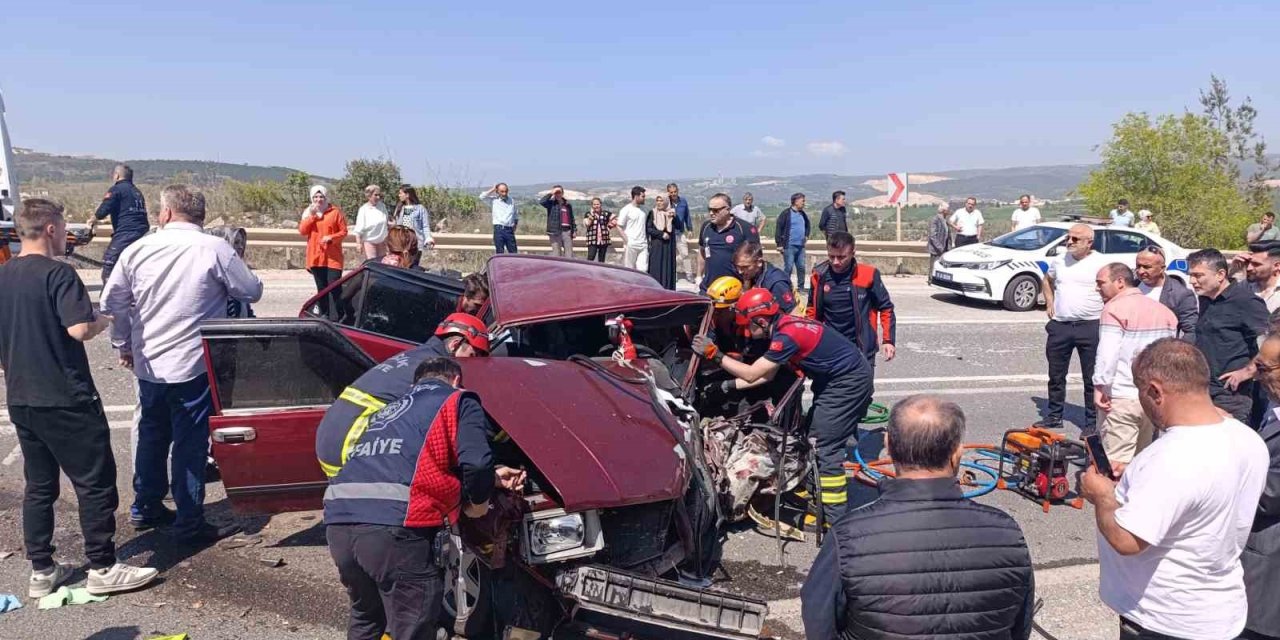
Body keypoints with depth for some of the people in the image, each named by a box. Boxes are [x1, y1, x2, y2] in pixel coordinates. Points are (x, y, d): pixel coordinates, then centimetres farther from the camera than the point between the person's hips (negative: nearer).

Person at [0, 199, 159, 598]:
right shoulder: (58, 274, -15)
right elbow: (80, 329, -25)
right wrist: (105, 320, -5)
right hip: (65, 399, -8)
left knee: (39, 485, 15)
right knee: (94, 483, 1)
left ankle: (41, 572, 21)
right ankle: (103, 569, 6)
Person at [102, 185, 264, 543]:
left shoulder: (138, 250, 1)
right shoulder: (214, 250, -13)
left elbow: (112, 302, 8)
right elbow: (253, 292, -4)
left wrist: (122, 345, 21)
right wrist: (223, 285, 17)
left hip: (148, 364, 5)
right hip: (193, 365, -5)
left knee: (151, 436, 21)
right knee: (190, 443, 3)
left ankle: (145, 507, 34)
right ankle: (189, 524, 9)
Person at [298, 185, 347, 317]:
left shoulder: (335, 211, 0)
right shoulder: (308, 211, 11)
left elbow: (343, 231, -1)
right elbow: (302, 230, 1)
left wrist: (331, 238, -17)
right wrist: (312, 215, -9)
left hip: (333, 257, -4)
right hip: (315, 256, 4)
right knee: (321, 288, 10)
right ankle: (324, 314, 17)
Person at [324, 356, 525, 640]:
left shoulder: (391, 409, 33)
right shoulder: (458, 401, 11)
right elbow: (476, 462, -7)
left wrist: (493, 478, 38)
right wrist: (479, 501, 13)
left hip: (338, 523, 8)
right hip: (394, 528, -7)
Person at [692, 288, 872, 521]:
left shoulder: (787, 335, -28)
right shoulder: (784, 325, 2)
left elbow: (752, 374, -24)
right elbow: (767, 375, 7)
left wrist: (714, 353, -20)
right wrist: (729, 385, 3)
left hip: (849, 382, -10)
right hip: (840, 378, 10)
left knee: (827, 447, -7)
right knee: (815, 439, 16)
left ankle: (835, 520, 1)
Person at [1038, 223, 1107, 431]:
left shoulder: (1101, 263, -7)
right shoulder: (1059, 260, 9)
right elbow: (1047, 280, 26)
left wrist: (1106, 314, -10)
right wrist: (1049, 303, 14)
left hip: (1090, 326, -5)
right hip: (1059, 325, 5)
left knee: (1092, 378, 3)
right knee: (1056, 375, 13)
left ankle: (1092, 423, 12)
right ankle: (1053, 417, 25)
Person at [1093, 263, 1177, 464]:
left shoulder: (1115, 308, -9)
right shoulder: (1163, 310, 14)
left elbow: (1107, 353, -17)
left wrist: (1099, 386, -13)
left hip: (1122, 398, -7)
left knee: (1117, 462, -7)